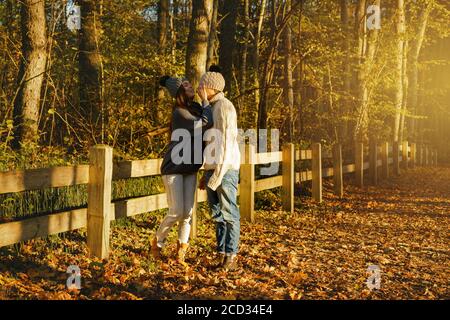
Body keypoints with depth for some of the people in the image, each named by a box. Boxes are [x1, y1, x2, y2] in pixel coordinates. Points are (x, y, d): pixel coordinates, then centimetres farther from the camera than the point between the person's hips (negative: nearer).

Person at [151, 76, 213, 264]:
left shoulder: (196, 109, 6)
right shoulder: (179, 113, -18)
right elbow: (205, 124, -26)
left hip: (190, 169, 7)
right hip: (173, 169, -7)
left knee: (188, 211, -1)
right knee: (176, 212, -8)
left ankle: (182, 248, 13)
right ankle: (158, 241, 18)